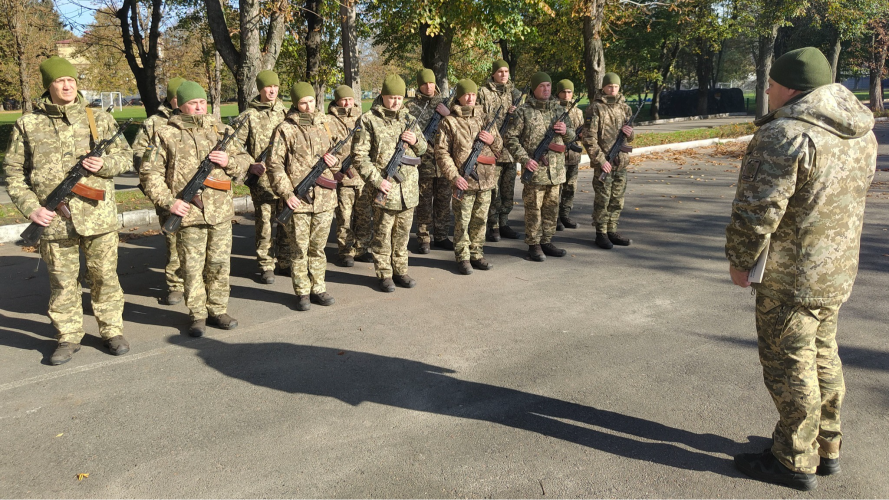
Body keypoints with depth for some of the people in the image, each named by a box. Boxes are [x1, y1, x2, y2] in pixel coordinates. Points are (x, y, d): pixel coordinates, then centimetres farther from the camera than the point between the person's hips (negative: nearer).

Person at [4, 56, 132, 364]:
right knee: (62, 283, 9)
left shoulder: (99, 119, 5)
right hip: (54, 220, 0)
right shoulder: (28, 125, 4)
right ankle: (68, 337, 21)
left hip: (98, 216, 0)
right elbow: (14, 171, 6)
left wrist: (105, 164, -13)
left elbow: (125, 157, 9)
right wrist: (30, 207, -6)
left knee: (104, 277, 7)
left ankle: (112, 331, 21)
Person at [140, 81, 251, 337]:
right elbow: (149, 173, 0)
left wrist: (229, 161, -7)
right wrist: (168, 201, -10)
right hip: (188, 213, -3)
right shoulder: (166, 136, 0)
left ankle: (218, 310, 24)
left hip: (221, 212, 3)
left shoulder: (222, 131, 10)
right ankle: (198, 315, 16)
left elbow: (244, 160, 16)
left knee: (220, 264, 10)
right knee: (192, 267, 4)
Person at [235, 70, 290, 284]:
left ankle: (285, 262, 21)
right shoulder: (249, 116, 0)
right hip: (262, 179, -4)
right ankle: (266, 266, 11)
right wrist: (250, 165, -15)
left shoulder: (285, 113, 12)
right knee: (264, 222, 0)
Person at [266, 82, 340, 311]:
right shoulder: (285, 129, -4)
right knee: (300, 250, 4)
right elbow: (274, 165, -6)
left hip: (324, 198, 4)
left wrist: (334, 158, -3)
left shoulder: (324, 124, 10)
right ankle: (302, 293, 15)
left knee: (318, 248, 13)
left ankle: (318, 289, 23)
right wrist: (286, 193, -15)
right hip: (297, 201, -4)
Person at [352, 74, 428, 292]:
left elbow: (423, 149, 20)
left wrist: (416, 141, -4)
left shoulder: (408, 118, 11)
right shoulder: (368, 120, -5)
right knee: (383, 234, 3)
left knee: (402, 233, 13)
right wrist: (377, 180, -15)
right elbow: (359, 156, -9)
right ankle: (384, 275, 14)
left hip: (408, 188, 5)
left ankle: (400, 271, 25)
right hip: (384, 188, -5)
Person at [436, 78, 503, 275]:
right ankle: (463, 258, 13)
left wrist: (492, 140, -6)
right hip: (463, 181, -4)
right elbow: (441, 152, -5)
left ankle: (476, 255, 24)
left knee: (480, 221, 12)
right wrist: (454, 176, -14)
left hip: (486, 180, 4)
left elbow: (500, 149, 17)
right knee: (462, 222, 2)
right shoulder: (449, 122, -1)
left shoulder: (485, 119, 12)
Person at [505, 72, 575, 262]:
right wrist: (524, 159, -15)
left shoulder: (559, 109, 12)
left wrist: (566, 131, -5)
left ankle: (546, 242, 23)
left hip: (556, 169, 5)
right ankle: (534, 245, 9)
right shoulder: (524, 112, -3)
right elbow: (510, 138, -5)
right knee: (533, 208, 0)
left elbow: (571, 136, 19)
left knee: (551, 207, 11)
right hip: (535, 169, -5)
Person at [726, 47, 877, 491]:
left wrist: (740, 260, -10)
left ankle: (795, 462, 15)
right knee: (822, 355, 20)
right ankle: (826, 447, 32)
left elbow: (758, 209, -22)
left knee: (788, 364, 3)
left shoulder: (785, 134, -22)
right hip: (839, 270, 9)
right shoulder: (861, 132, 8)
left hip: (791, 275, -9)